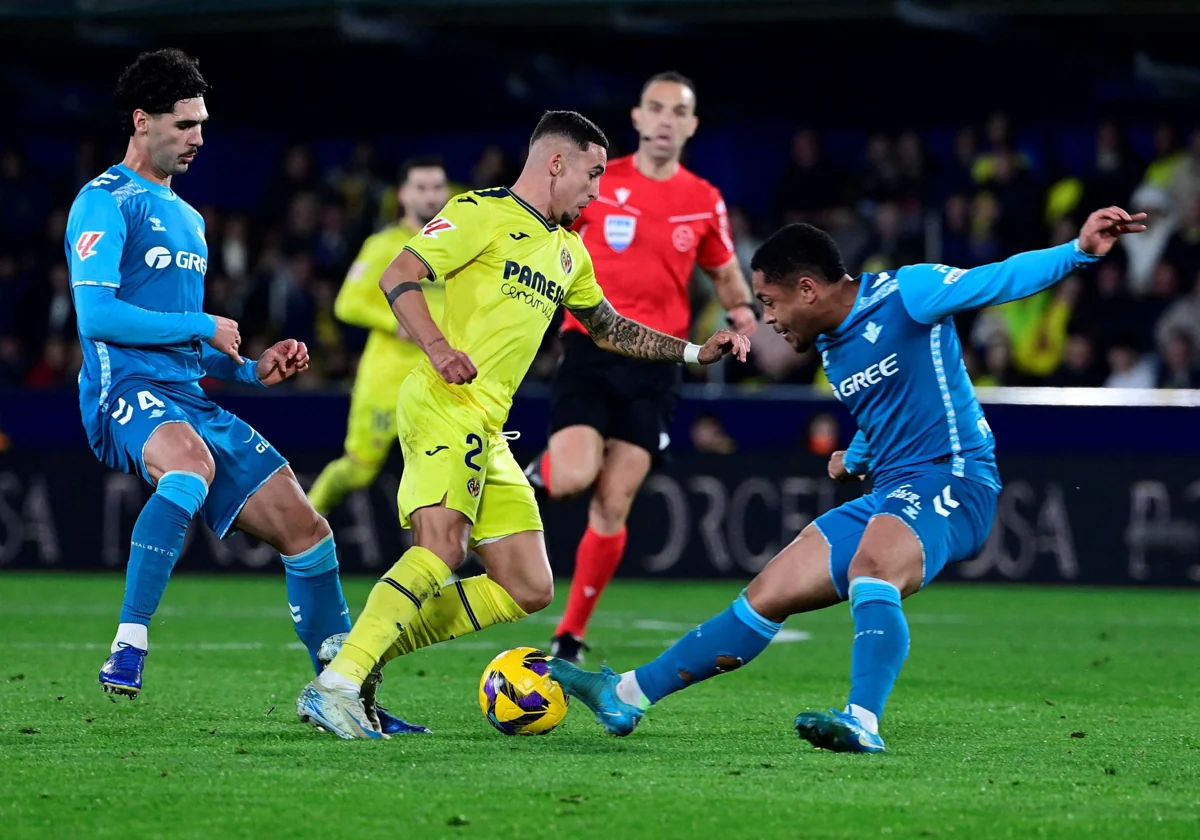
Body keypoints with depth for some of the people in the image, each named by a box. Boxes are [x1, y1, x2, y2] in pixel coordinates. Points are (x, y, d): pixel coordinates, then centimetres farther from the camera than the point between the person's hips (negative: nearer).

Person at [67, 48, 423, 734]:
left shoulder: (188, 219, 26)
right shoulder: (106, 202, -2)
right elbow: (95, 317, -13)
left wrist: (254, 370, 15)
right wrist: (204, 328, -7)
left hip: (191, 399, 8)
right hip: (127, 391, -8)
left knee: (305, 527, 0)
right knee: (191, 461, -42)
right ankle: (129, 648, -41)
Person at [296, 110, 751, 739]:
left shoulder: (568, 251, 23)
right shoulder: (483, 213, -2)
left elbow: (609, 328, 38)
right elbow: (398, 277, -10)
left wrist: (693, 353, 30)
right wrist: (438, 347, -25)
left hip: (490, 431, 9)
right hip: (444, 405, -9)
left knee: (529, 590, 4)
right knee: (441, 551, -28)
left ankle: (369, 652, 1)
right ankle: (335, 685, -33)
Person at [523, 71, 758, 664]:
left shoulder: (705, 202, 6)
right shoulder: (595, 183, 0)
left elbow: (724, 273, 19)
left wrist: (742, 310, -2)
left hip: (654, 364, 1)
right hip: (589, 351, -1)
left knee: (612, 510, -2)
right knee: (572, 480, -23)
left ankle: (571, 634, 11)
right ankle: (545, 467, 15)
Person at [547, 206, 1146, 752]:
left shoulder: (905, 293, -8)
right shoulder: (831, 347, 17)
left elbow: (997, 281, -18)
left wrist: (1079, 250, -29)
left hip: (950, 482, -9)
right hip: (887, 498, 9)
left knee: (871, 567, -38)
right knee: (767, 595, 10)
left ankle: (863, 723, -52)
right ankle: (628, 695, 16)